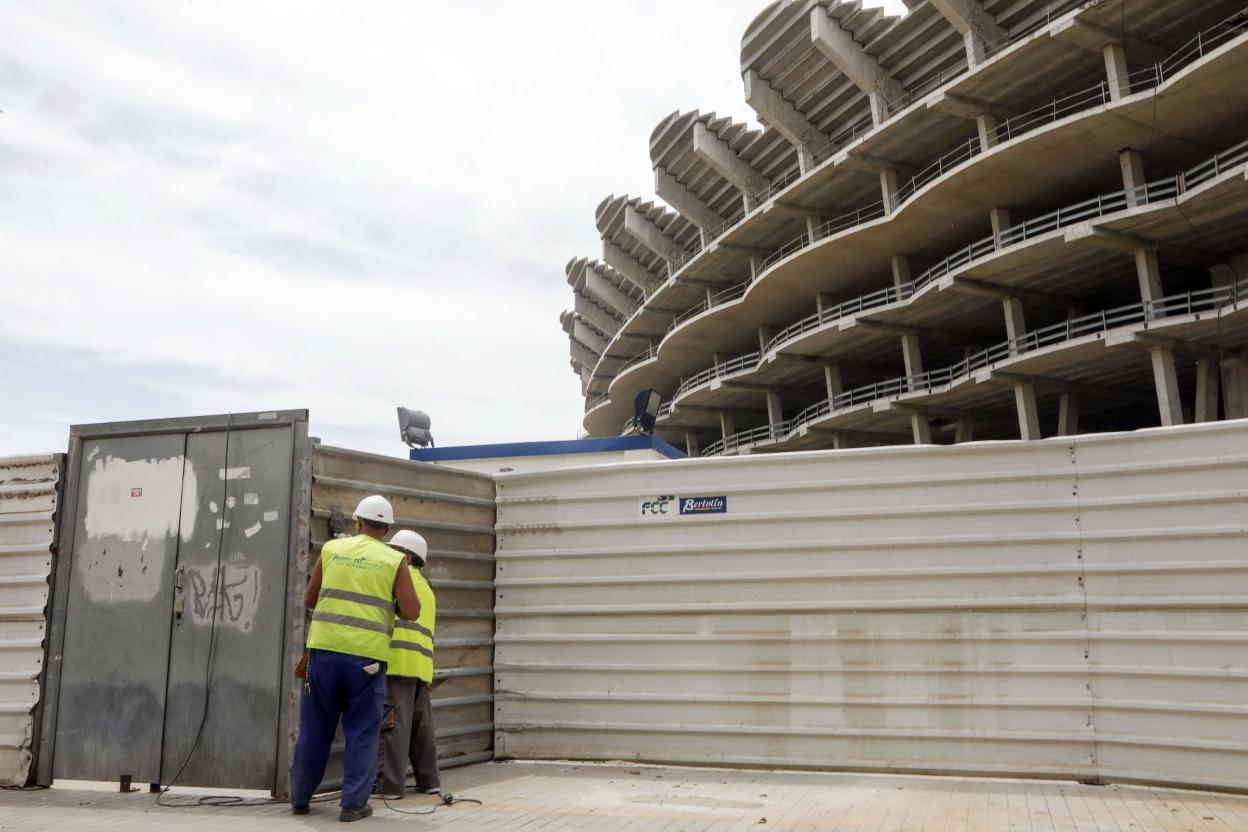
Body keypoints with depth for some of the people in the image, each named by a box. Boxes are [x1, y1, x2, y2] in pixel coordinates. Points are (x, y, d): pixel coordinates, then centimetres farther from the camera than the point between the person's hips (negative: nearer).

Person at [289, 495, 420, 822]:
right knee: (362, 732, 8)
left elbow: (310, 600, 14)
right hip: (367, 656, -2)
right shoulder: (394, 561, 1)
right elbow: (412, 612, -3)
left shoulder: (331, 549, 7)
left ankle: (300, 798, 24)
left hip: (325, 650, 2)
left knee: (315, 728, 13)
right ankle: (353, 803, 7)